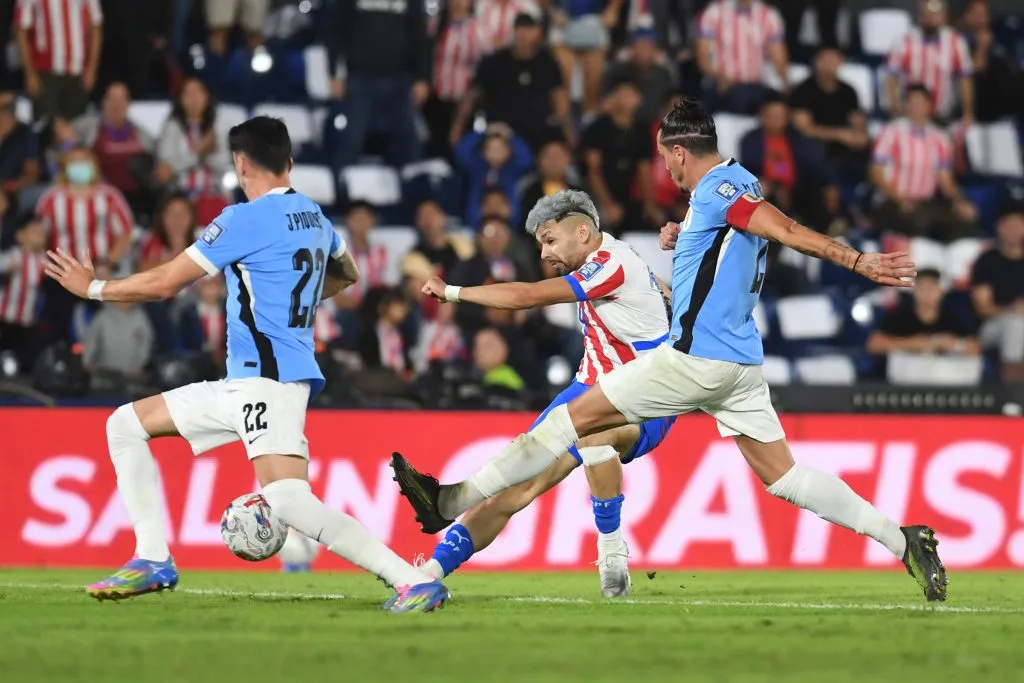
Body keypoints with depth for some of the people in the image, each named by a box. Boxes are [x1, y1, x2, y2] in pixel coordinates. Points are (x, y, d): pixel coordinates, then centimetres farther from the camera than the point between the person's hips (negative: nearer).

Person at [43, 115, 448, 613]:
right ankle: (153, 560, 11)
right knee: (126, 425, 15)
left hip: (270, 380, -10)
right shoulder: (314, 217, 14)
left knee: (289, 501, -26)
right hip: (244, 383, 10)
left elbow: (164, 282, -8)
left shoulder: (246, 219, -11)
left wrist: (93, 288, 7)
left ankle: (413, 581, -28)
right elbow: (345, 274, 34)